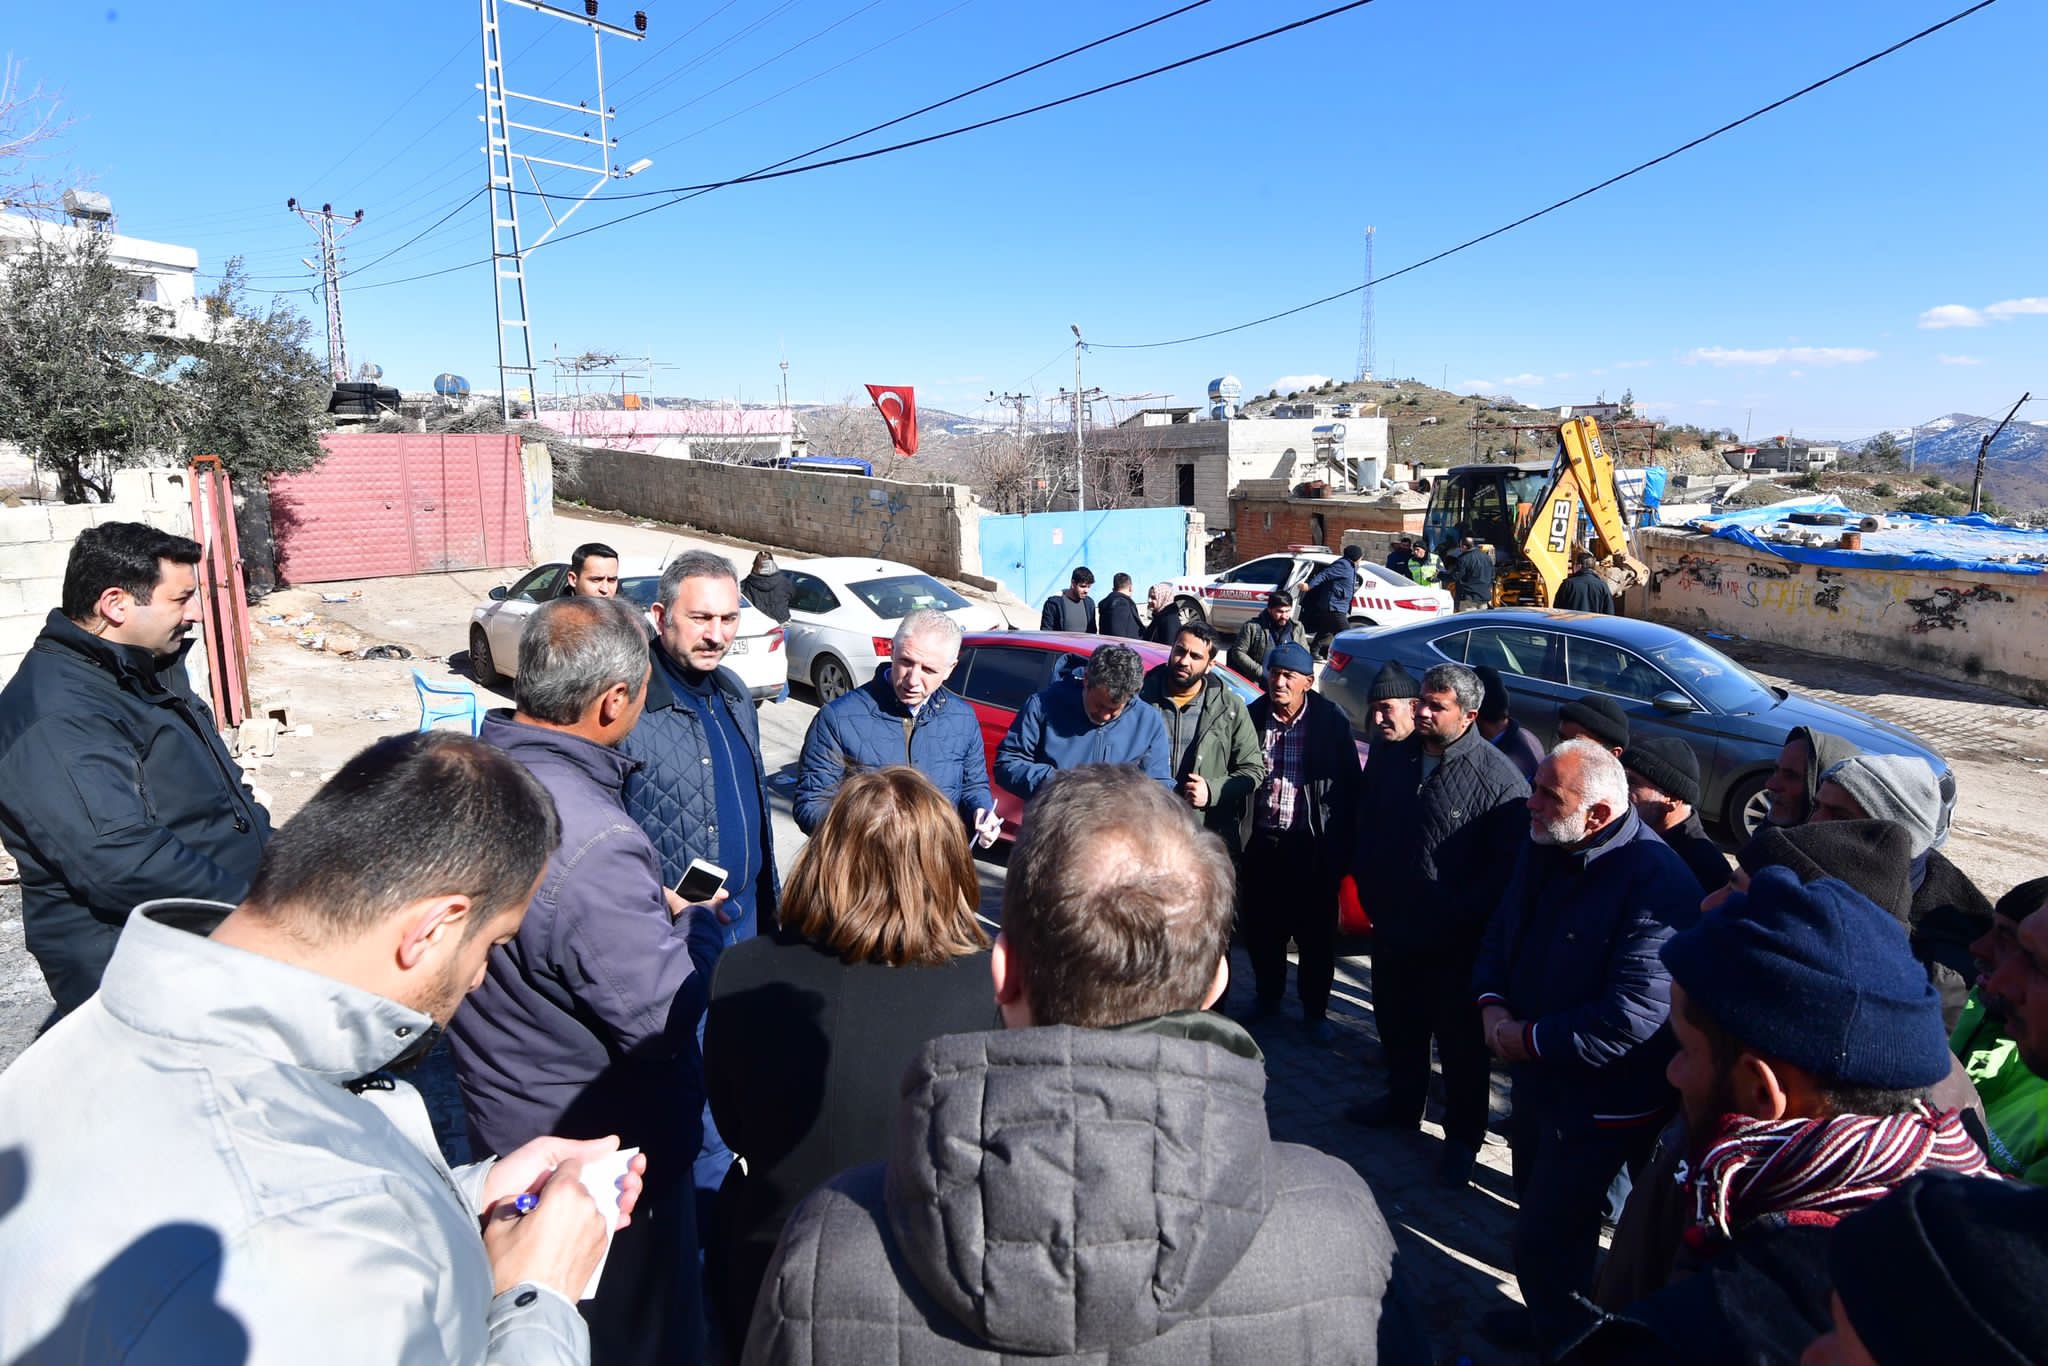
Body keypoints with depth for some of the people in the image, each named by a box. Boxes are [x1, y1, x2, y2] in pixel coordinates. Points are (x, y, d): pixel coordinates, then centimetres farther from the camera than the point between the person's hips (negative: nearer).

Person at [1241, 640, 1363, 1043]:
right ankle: (1267, 996, 35)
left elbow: (1349, 787, -3)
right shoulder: (1253, 716, -1)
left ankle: (1315, 1011, 25)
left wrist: (1342, 848, -6)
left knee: (1317, 934, 8)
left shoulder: (1330, 721, -6)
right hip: (1261, 843, 2)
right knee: (1260, 928, 13)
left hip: (1312, 846, -2)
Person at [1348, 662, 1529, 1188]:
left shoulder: (1498, 779, -17)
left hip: (1456, 944, -5)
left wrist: (1458, 917, -15)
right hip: (1392, 928, 6)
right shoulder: (1391, 757, 1)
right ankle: (1402, 1102, 46)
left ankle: (1463, 1138, 30)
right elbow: (1366, 829, 12)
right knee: (1397, 1026, 23)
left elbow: (1507, 866, -15)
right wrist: (1370, 891, 6)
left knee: (1461, 1043, 10)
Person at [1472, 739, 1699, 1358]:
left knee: (1543, 1238, 3)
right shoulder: (1543, 849, -1)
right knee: (1540, 1208, 26)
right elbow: (1502, 933, 10)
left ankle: (1562, 1338, 32)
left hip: (1599, 1101, -8)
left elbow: (1633, 1015, -31)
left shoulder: (1656, 884, -28)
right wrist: (1492, 1002, -8)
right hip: (1537, 1074, 8)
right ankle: (1550, 1317, 50)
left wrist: (1530, 1040, -22)